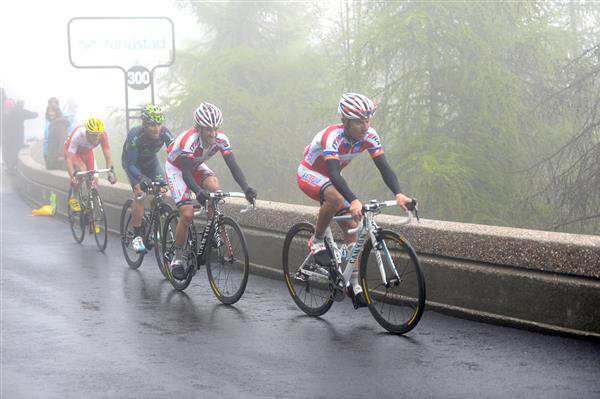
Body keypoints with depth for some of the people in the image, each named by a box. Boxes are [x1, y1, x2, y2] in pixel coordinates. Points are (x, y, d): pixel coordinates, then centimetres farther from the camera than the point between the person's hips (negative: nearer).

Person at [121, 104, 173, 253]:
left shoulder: (164, 133, -28)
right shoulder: (135, 135, -36)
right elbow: (130, 164, -37)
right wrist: (142, 178, -53)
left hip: (150, 160, 4)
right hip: (133, 162, -4)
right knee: (139, 192, -22)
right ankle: (137, 237, -17)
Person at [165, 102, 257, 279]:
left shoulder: (221, 139, -23)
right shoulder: (190, 140, -37)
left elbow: (233, 166, -26)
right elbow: (186, 173, -39)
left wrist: (246, 188, -42)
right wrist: (198, 192, -56)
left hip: (196, 166, 4)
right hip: (176, 168, -4)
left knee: (214, 187, -29)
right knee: (187, 214, -18)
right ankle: (177, 259, -3)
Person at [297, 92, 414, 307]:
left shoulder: (369, 136, -18)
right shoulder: (333, 137, -36)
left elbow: (384, 167, -23)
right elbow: (334, 174, -46)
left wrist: (398, 194, -40)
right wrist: (354, 201, -60)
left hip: (330, 178, 6)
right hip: (309, 175, -6)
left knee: (351, 225, -5)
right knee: (335, 198, -37)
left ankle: (354, 284, 0)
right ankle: (316, 241, -14)